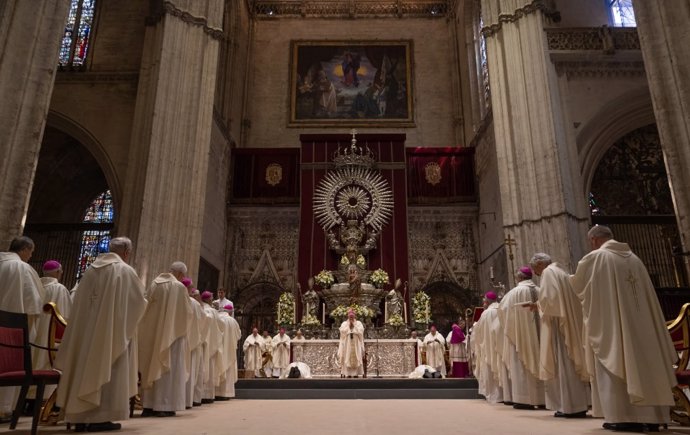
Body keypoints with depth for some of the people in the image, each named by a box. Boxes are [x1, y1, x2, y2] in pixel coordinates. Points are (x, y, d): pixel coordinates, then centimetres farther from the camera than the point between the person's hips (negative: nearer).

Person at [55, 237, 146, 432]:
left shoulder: (91, 269, 8)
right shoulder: (126, 271, -9)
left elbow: (80, 301, 15)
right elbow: (139, 302, -5)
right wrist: (130, 314, 16)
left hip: (87, 329, 6)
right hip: (113, 330, -6)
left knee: (87, 366, 11)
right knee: (106, 369, 0)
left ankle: (81, 416, 15)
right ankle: (100, 417, 0)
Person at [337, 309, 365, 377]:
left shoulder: (358, 323, 6)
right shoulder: (344, 324, 7)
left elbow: (360, 332, -9)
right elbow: (343, 332, -9)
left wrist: (354, 325, -8)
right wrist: (348, 325, -7)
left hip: (356, 345, 0)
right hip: (347, 345, 0)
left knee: (356, 360, -2)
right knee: (347, 359, -2)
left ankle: (356, 374, 0)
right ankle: (348, 374, 2)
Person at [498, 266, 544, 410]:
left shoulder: (515, 292, -10)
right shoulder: (539, 291, 1)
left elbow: (502, 309, -3)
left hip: (521, 331, -4)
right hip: (537, 332, 5)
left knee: (521, 365, 1)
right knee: (537, 361, 11)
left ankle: (524, 399, -1)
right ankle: (541, 398, 15)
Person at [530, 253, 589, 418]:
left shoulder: (548, 272, -9)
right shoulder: (560, 272, 19)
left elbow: (548, 298, -19)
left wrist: (538, 306, -1)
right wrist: (539, 305, 16)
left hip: (558, 324, -10)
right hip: (568, 322, 10)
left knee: (563, 363, -6)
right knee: (570, 363, 11)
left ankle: (572, 406, -4)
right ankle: (577, 405, 15)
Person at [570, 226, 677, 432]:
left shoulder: (593, 258, -4)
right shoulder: (633, 258, 12)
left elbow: (577, 286, 9)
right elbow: (647, 294, 19)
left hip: (609, 325, -6)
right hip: (639, 324, 6)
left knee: (614, 367, -1)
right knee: (643, 364, 10)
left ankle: (622, 417, -2)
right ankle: (651, 415, 13)